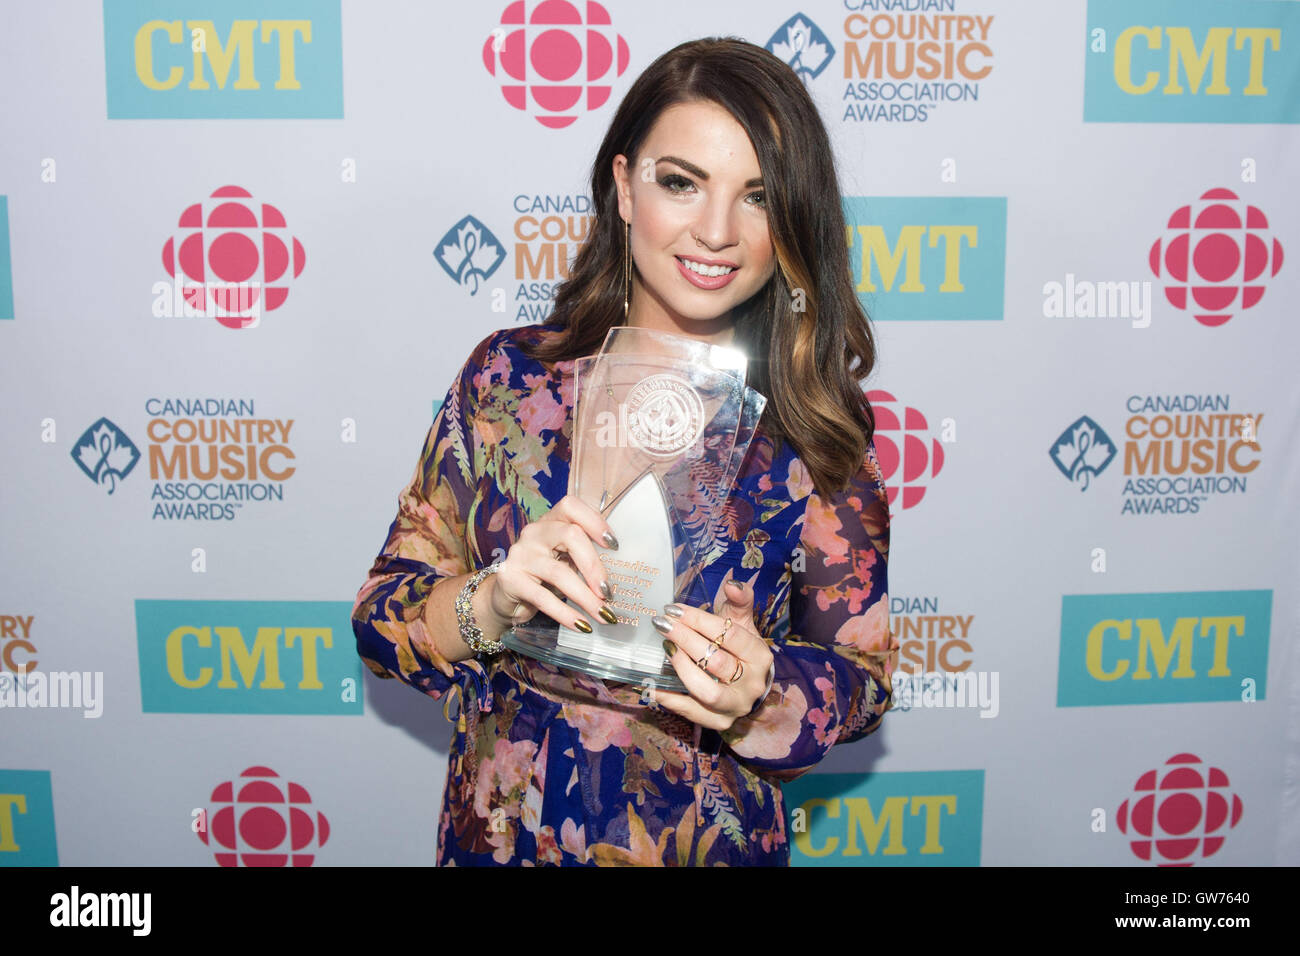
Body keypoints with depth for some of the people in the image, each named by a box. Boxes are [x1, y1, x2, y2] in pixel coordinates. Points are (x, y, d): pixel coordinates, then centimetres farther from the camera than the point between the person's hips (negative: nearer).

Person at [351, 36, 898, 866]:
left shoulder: (814, 422, -12)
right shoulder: (508, 376, -10)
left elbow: (863, 671, -5)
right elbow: (382, 617, -8)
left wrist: (761, 694, -24)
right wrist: (491, 603, -27)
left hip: (715, 842, 0)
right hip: (500, 834, 1)